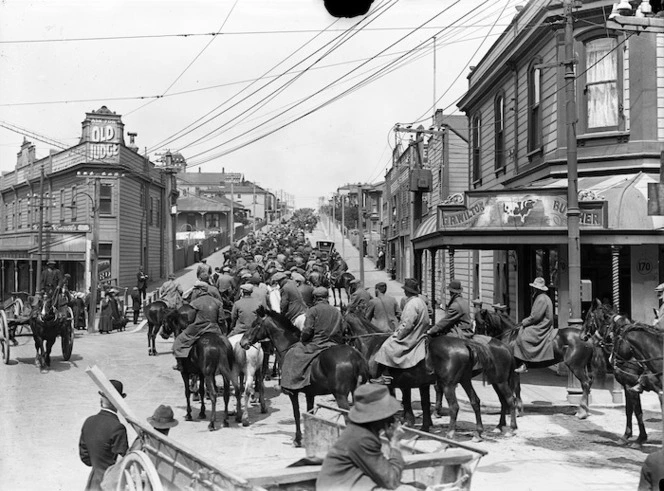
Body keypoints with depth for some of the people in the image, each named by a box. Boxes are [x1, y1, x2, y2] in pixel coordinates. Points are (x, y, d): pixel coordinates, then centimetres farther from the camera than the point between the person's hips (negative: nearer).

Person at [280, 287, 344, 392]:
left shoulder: (313, 310, -4)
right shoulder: (337, 312, 12)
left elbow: (307, 331, -11)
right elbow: (342, 331, 13)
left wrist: (302, 340, 6)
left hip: (316, 344, -5)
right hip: (335, 345, 5)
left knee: (293, 355, 8)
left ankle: (290, 382, -3)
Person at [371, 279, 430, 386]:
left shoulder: (412, 304, -21)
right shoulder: (420, 301, 11)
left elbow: (407, 324, -24)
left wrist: (397, 335, -13)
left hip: (411, 338, -10)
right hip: (420, 335, 10)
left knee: (387, 347, -9)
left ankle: (386, 376, -12)